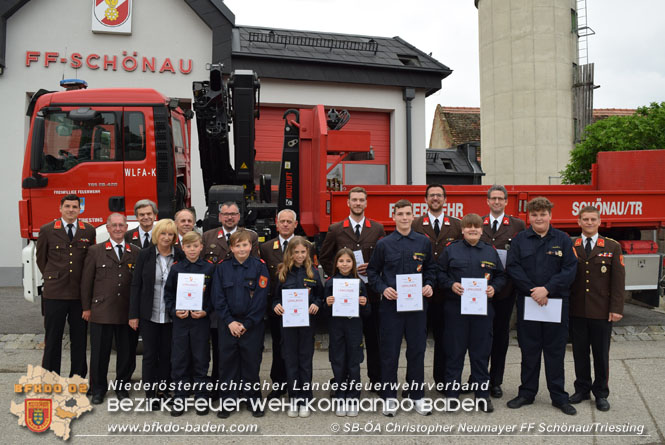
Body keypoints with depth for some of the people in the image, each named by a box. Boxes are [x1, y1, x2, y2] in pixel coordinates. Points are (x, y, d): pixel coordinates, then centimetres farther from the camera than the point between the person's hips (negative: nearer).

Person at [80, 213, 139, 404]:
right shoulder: (95, 251, 4)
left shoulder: (136, 253, 6)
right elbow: (86, 281, 5)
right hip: (101, 312, -1)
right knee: (99, 352, 7)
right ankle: (98, 389, 23)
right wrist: (86, 307, 1)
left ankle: (122, 386, 26)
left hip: (127, 313, 1)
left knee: (126, 352, 9)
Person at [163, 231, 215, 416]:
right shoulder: (176, 268, 3)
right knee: (179, 359, 5)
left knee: (201, 359, 6)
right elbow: (168, 293, 6)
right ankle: (180, 397, 18)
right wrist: (174, 311, -9)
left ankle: (201, 397, 18)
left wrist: (205, 311, -11)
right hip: (180, 320, 1)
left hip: (201, 320, -1)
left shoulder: (209, 268, 1)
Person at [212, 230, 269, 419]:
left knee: (252, 361, 6)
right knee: (227, 362, 7)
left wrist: (247, 323, -10)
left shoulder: (259, 267, -4)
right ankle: (227, 400, 20)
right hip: (228, 323, 2)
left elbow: (261, 298, -7)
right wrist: (230, 321, -9)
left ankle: (253, 398, 21)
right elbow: (218, 297, 0)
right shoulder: (222, 268, 2)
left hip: (252, 324, -1)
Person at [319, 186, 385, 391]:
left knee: (373, 336, 6)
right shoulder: (335, 229, 4)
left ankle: (375, 378, 18)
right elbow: (324, 257, 11)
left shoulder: (377, 229, 6)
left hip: (370, 290, 1)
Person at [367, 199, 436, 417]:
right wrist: (382, 288, -7)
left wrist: (429, 285, -1)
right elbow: (372, 271, 8)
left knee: (417, 350, 7)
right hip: (391, 304, -1)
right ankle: (390, 397, 16)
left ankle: (417, 396, 21)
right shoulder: (384, 244, 2)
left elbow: (430, 268, 17)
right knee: (390, 351, 4)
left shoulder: (424, 242, 7)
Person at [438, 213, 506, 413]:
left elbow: (500, 276, 15)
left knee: (481, 352, 7)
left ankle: (483, 394, 19)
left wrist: (494, 287, -3)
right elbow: (440, 273, 5)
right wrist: (450, 284, -12)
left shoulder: (491, 252, 10)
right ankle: (452, 393, 15)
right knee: (454, 352, 4)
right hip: (455, 308, -1)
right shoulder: (451, 250, 4)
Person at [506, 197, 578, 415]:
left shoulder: (563, 240, 3)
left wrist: (547, 289, -15)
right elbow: (513, 267, -4)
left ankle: (559, 397, 18)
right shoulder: (519, 240, 4)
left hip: (556, 303, 0)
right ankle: (527, 393, 21)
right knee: (529, 350, 8)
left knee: (555, 350, 6)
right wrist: (533, 291, -13)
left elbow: (570, 269, -4)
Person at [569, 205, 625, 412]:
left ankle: (601, 393, 21)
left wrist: (616, 308, -7)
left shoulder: (612, 247, 3)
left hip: (601, 312, -1)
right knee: (580, 352, 10)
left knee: (601, 354, 8)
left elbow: (618, 280, -1)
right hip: (576, 311, 1)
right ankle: (582, 389, 24)